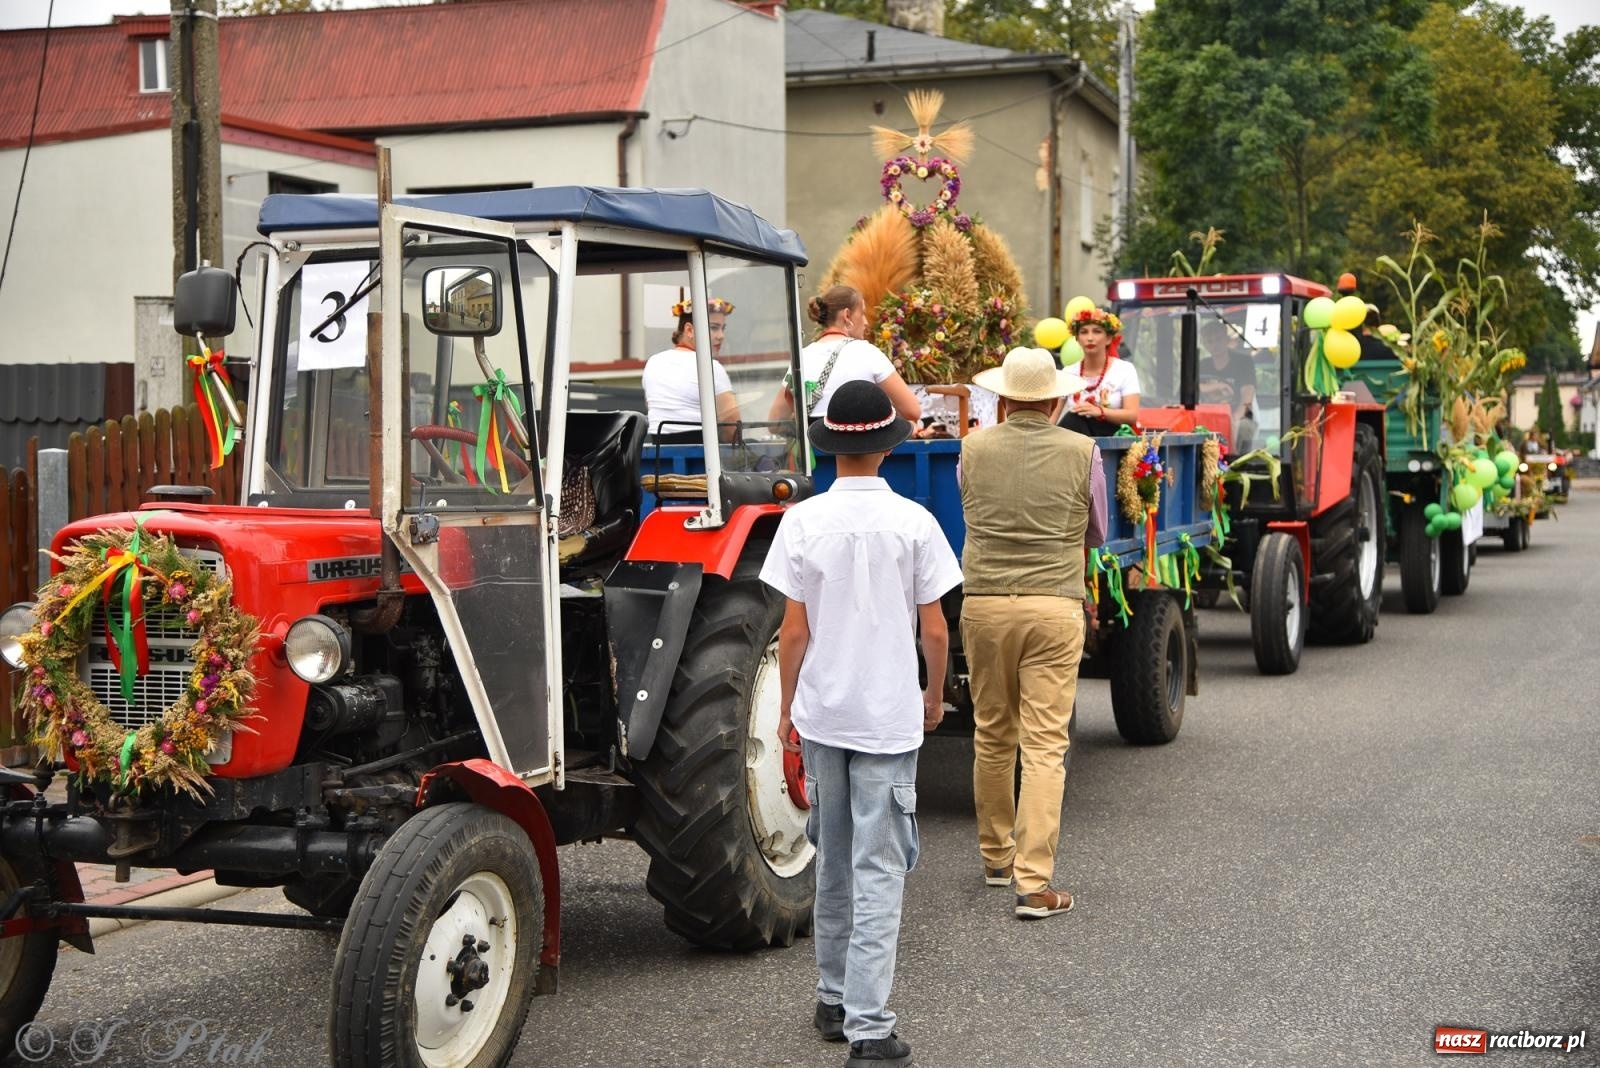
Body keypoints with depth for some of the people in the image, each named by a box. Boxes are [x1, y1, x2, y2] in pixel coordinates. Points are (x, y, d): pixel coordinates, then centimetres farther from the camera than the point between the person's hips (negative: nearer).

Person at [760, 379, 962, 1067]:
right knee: (878, 870, -1)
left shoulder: (803, 521, -5)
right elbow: (934, 630, -3)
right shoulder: (913, 522, -7)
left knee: (833, 860, 17)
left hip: (821, 714, 2)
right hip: (889, 718, -2)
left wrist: (786, 710, 9)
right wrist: (935, 696, 15)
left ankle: (834, 999, 28)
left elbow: (794, 631, -3)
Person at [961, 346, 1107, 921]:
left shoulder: (973, 448, 1)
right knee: (1045, 745, -2)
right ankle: (1033, 882, -6)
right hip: (1054, 605, -2)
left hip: (984, 603, 2)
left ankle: (995, 856, 31)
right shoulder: (1081, 452, -1)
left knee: (991, 737, 17)